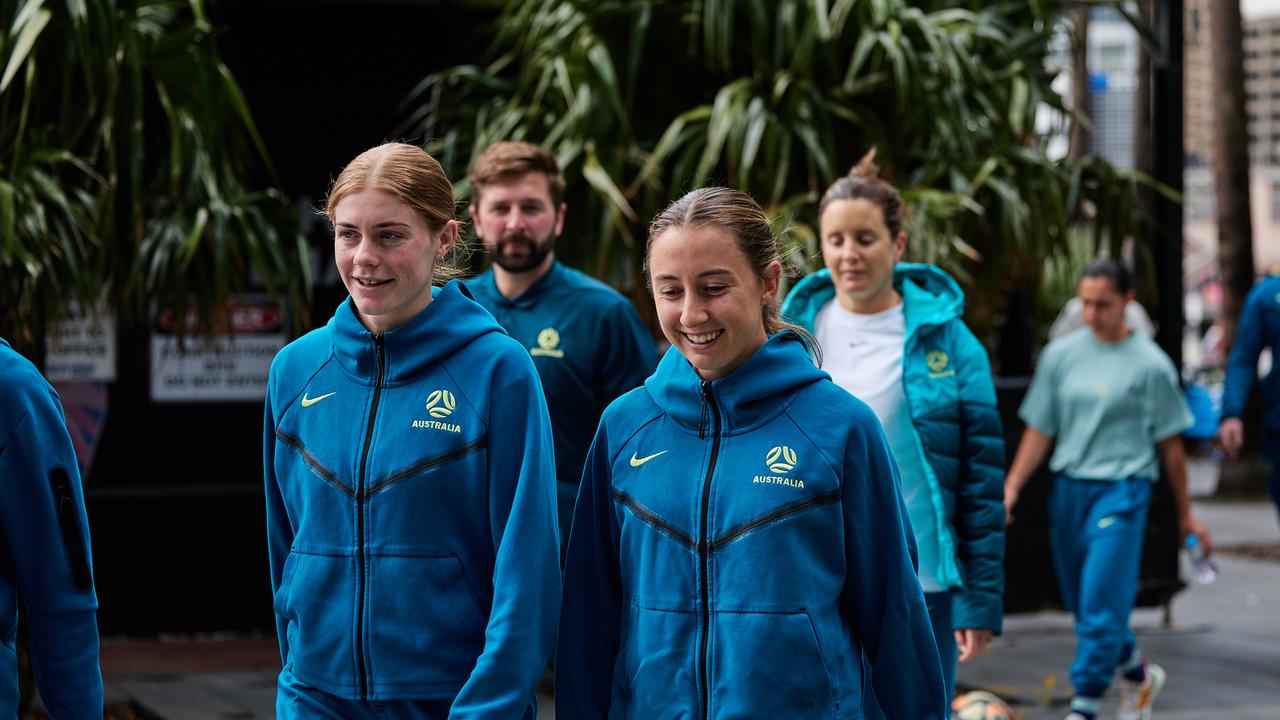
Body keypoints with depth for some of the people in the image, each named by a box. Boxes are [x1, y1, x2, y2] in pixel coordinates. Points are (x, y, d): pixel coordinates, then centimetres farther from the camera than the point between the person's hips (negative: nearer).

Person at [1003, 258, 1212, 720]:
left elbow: (1170, 443, 2)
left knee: (1101, 603, -12)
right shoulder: (1060, 354, 6)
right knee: (1081, 603, 12)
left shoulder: (1150, 364, -3)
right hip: (1069, 487, 5)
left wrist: (1185, 514, 7)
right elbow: (1039, 431, 10)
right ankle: (1139, 675, 35)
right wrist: (1010, 490, 2)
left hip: (1122, 490, -5)